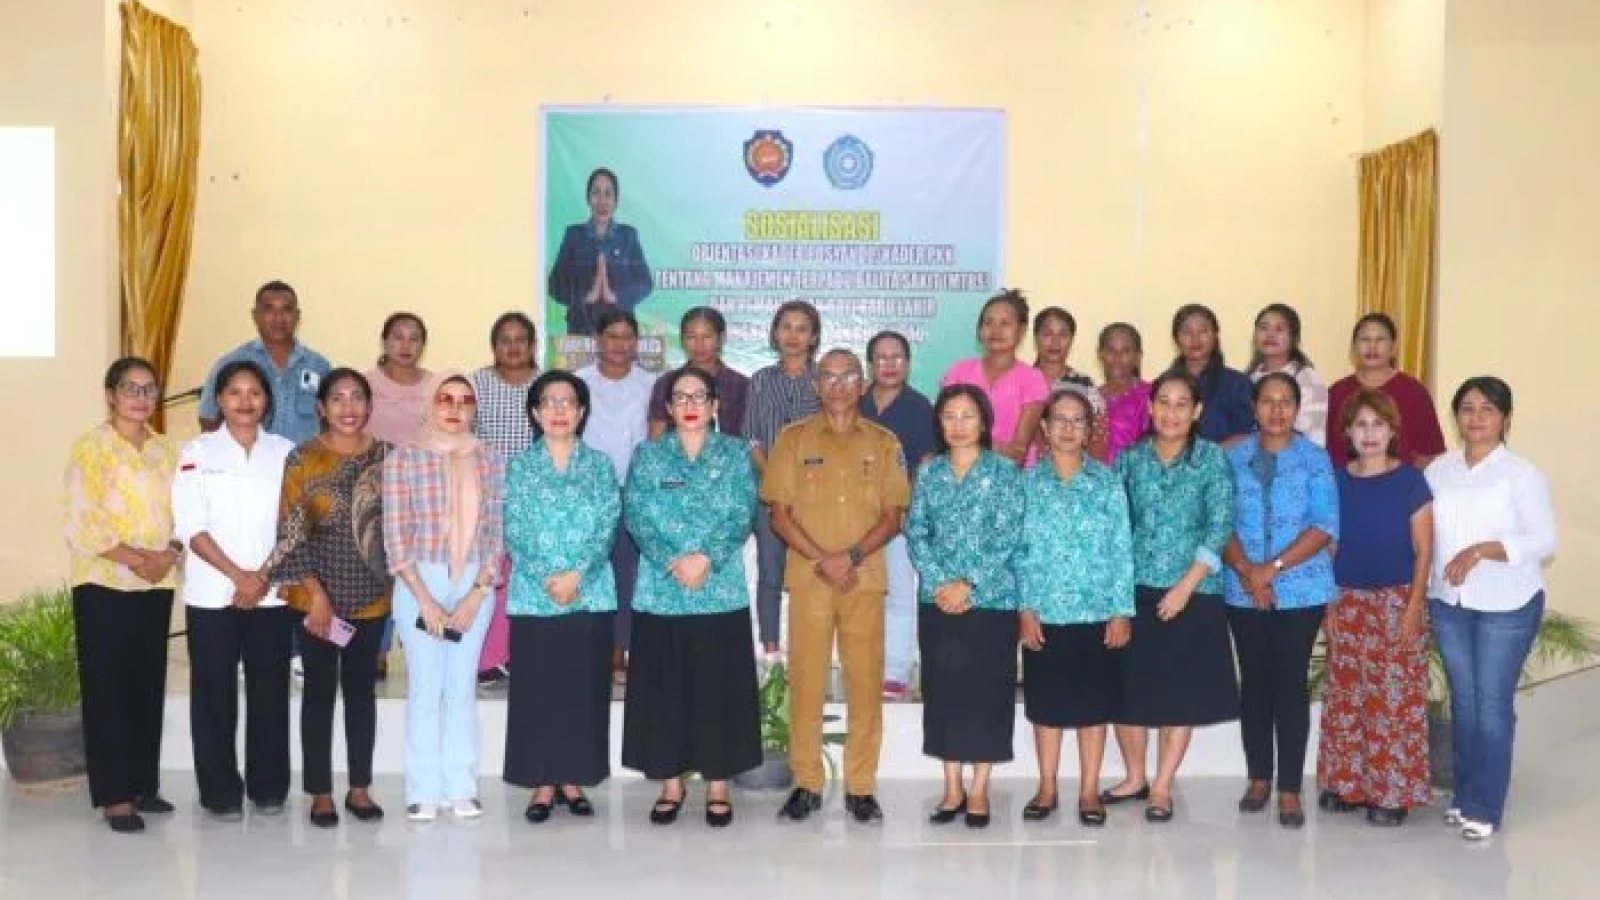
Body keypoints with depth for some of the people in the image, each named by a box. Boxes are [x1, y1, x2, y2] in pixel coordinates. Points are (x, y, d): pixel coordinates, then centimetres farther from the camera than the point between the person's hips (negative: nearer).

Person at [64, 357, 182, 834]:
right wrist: (134, 558, -17)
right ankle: (114, 795, 3)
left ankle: (143, 784, 18)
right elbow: (81, 523, -12)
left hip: (157, 585, 5)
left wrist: (170, 554, -8)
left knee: (149, 685, 9)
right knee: (107, 687, -2)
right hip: (104, 584, -5)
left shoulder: (166, 451, 12)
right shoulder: (89, 448, -4)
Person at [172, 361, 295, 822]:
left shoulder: (285, 452, 7)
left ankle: (268, 786, 17)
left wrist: (265, 577, -8)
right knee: (215, 694, 3)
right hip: (213, 594, -1)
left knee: (270, 691, 5)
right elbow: (191, 527, -5)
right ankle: (221, 791, 13)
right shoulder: (197, 452, 1)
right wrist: (239, 576, -13)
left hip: (272, 594, 2)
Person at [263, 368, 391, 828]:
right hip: (316, 595, -2)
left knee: (361, 688, 11)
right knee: (320, 690, 6)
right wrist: (316, 592, -15)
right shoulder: (303, 458, -6)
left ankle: (360, 787, 21)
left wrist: (395, 581, 2)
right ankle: (320, 792, 16)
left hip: (372, 595, 2)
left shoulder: (386, 455, 2)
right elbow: (291, 531, -9)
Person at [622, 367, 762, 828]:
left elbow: (741, 516, -3)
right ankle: (670, 784, 17)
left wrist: (706, 558, -17)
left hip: (722, 591, -1)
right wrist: (674, 561, -16)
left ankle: (718, 785, 13)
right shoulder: (647, 455, 7)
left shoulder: (736, 454, 6)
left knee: (719, 687, 3)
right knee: (663, 688, 5)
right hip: (661, 591, 1)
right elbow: (636, 516, -3)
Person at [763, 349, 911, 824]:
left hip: (866, 579, 1)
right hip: (807, 578, -1)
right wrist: (821, 560, -10)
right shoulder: (794, 438, 6)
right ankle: (806, 784, 11)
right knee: (805, 680, 1)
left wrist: (852, 557, -12)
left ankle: (860, 787, 11)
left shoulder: (884, 442, 8)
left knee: (866, 681, 2)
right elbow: (778, 513, 1)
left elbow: (893, 515, 4)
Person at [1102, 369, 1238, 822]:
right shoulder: (1130, 459, 6)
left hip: (1193, 592, -2)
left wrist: (1186, 586, -14)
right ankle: (1135, 778, 24)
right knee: (1126, 686, 5)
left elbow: (1219, 526, -7)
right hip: (1134, 590, 2)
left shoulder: (1212, 458, -1)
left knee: (1182, 692, 3)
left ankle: (1161, 787, 16)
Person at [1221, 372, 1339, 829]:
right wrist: (1247, 572, -14)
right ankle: (1258, 778, 21)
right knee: (1254, 682, 9)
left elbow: (1325, 525, -8)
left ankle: (1290, 789, 6)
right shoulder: (1233, 458, 6)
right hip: (1243, 590, 2)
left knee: (1291, 684, 0)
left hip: (1300, 590, -2)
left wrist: (1273, 568, -15)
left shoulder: (1315, 459, 0)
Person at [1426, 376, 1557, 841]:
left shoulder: (1522, 474, -8)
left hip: (1506, 607, -4)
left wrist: (1481, 551, -22)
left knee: (1493, 703, 0)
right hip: (1448, 603, 4)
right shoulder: (1439, 469, 5)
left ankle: (1485, 807, 7)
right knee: (1462, 699, 13)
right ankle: (1464, 795, 24)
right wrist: (1420, 591, 0)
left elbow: (1544, 541, -13)